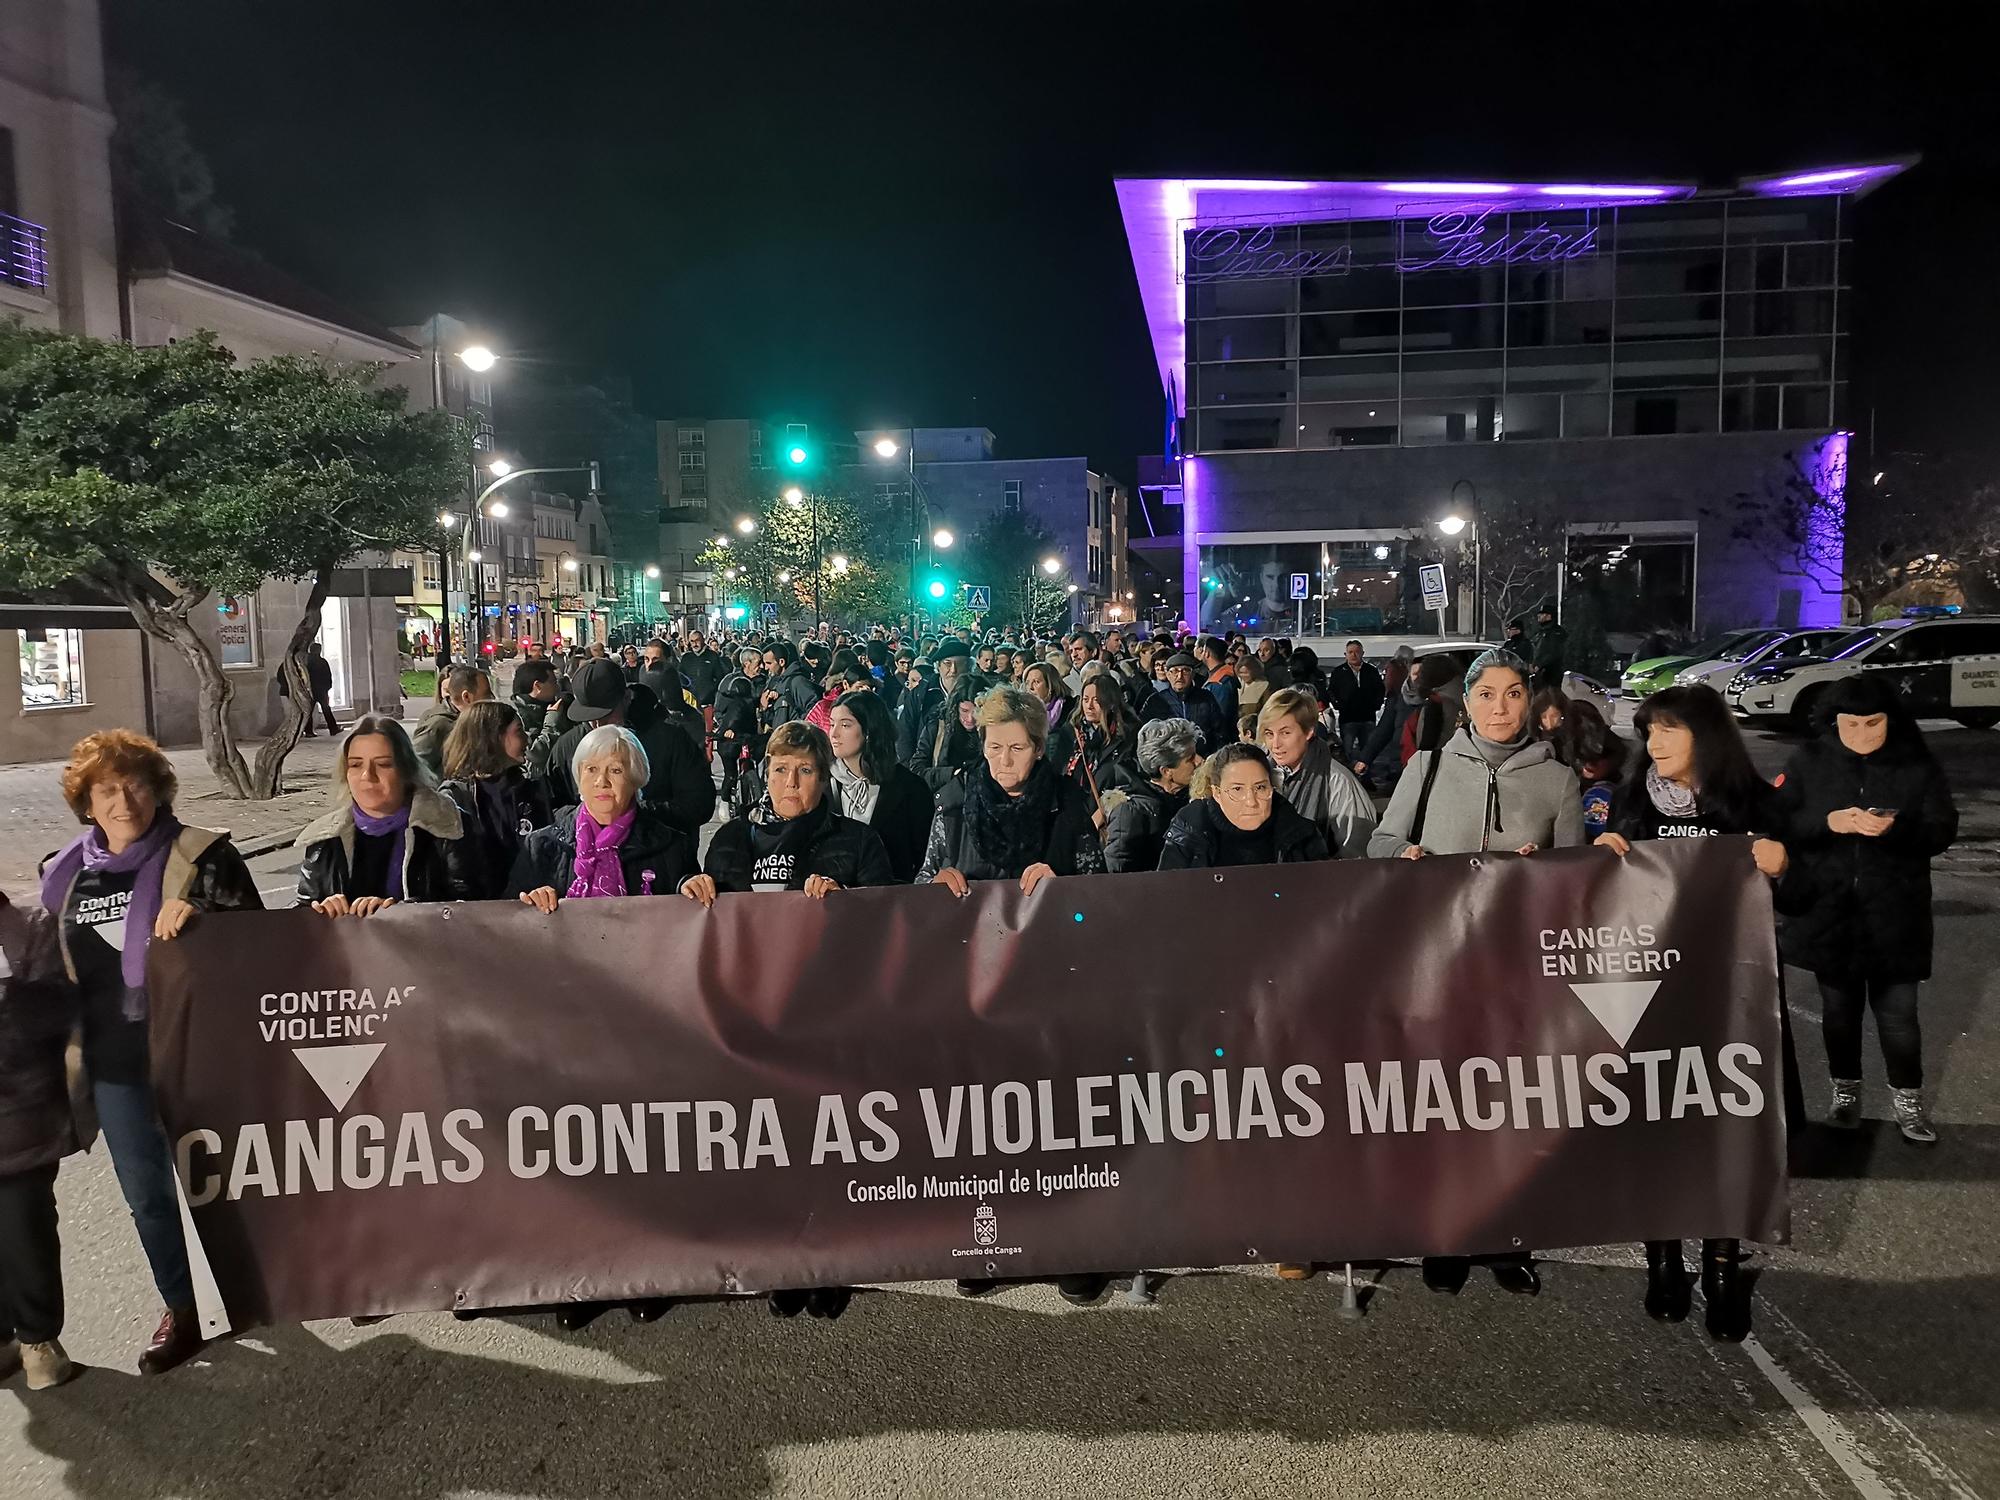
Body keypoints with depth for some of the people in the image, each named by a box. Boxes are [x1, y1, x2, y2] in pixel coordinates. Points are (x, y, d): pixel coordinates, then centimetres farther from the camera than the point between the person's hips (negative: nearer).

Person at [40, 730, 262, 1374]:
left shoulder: (202, 855, -9)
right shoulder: (65, 874, 6)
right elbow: (58, 965, 17)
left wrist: (198, 913, -26)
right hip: (115, 1065, 4)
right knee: (147, 1196, 15)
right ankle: (180, 1312, 32)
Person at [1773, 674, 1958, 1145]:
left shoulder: (1918, 764, -3)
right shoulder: (1809, 761, -2)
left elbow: (1943, 831, -6)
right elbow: (1779, 823, -5)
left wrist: (1895, 828, -25)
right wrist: (1827, 822, -23)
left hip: (1894, 916, -1)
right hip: (1828, 912, 1)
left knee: (1898, 1014, 5)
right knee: (1839, 1009, 13)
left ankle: (1908, 1101, 24)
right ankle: (1845, 1092, 30)